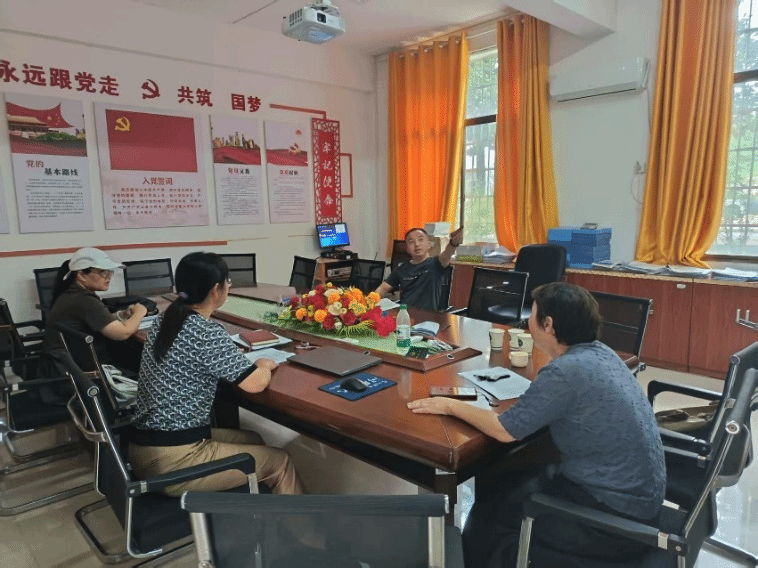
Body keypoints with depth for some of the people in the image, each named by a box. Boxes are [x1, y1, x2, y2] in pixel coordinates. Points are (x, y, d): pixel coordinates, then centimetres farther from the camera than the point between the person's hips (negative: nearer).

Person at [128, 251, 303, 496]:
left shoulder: (163, 320, 5)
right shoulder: (207, 333, -22)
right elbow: (255, 383, -23)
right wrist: (264, 365, -2)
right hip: (172, 460, -9)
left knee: (253, 441, 25)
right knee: (280, 461, 6)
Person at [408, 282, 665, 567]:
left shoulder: (566, 371, -27)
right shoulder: (600, 352, -1)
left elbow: (505, 430, -20)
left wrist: (452, 406, -8)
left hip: (617, 514, -8)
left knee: (489, 513, 7)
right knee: (501, 491, 16)